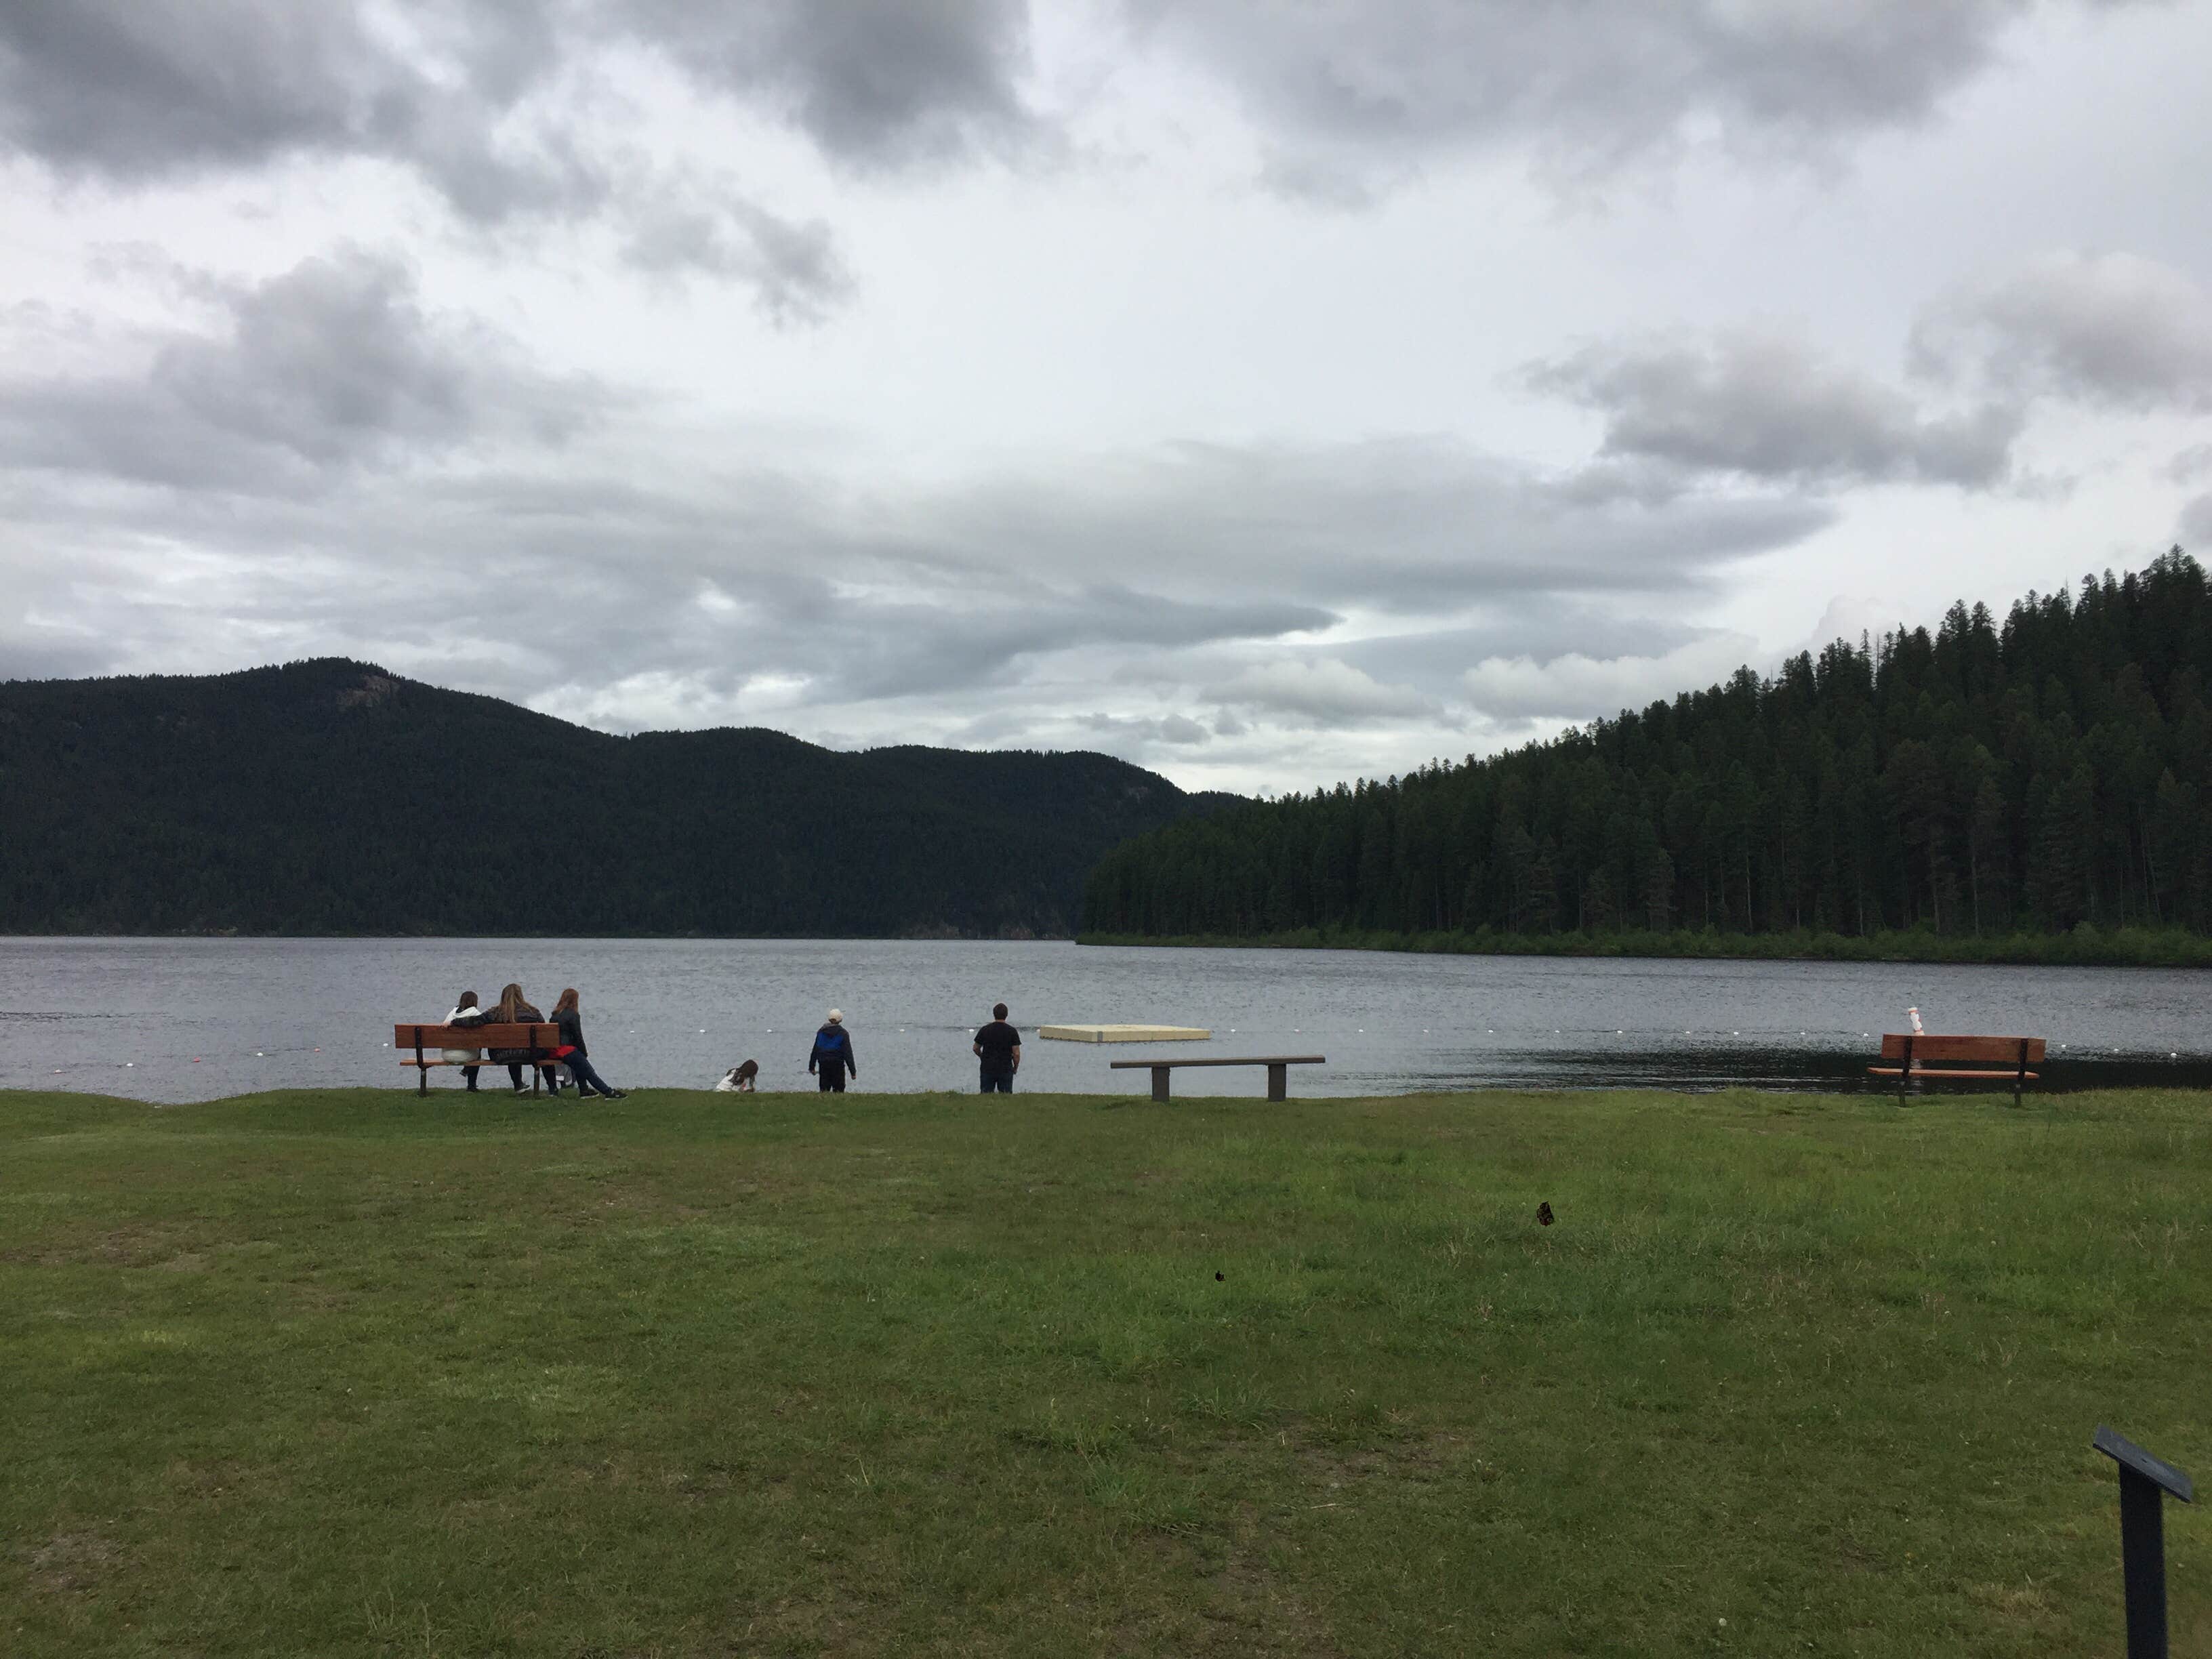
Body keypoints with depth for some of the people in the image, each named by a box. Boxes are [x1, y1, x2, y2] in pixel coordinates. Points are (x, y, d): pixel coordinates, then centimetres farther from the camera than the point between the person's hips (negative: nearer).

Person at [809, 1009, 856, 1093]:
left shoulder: (821, 1032, 4)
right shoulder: (843, 1034, -6)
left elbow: (815, 1050, 8)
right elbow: (848, 1054, -9)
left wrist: (812, 1066, 15)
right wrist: (853, 1071, -6)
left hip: (823, 1065, 3)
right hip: (838, 1066, -3)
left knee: (824, 1089, 10)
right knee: (838, 1090, 2)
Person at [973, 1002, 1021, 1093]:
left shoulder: (985, 1030, -3)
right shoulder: (1012, 1031, -7)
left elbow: (976, 1048, 7)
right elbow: (1017, 1053, -9)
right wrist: (1016, 1067, 8)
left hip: (988, 1068, 1)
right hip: (1006, 1069, -1)